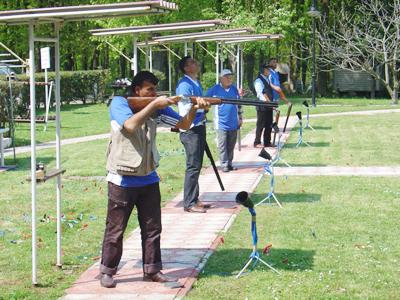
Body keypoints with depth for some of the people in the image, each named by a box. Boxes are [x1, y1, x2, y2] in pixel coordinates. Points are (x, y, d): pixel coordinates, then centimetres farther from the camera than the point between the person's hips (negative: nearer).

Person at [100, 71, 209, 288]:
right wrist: (154, 105, -28)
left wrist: (194, 108, -18)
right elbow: (131, 125, -29)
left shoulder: (158, 107, 4)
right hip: (122, 180, -5)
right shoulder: (119, 103, -10)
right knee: (115, 229, 4)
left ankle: (152, 270, 20)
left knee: (152, 228, 10)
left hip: (148, 179, 5)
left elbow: (183, 125, 2)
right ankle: (107, 272, 17)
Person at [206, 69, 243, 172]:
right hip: (221, 123, -5)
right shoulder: (215, 89, -5)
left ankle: (229, 163, 19)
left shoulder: (234, 89, 10)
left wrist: (240, 118, 19)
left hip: (233, 123, 5)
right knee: (222, 145, -3)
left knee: (231, 145, 10)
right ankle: (224, 165, 1)